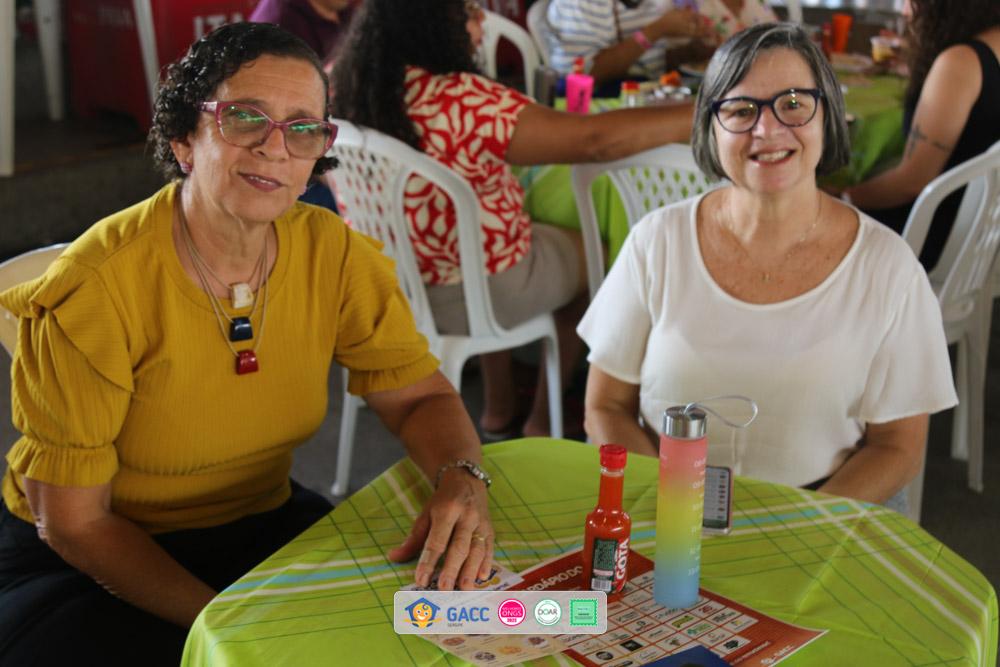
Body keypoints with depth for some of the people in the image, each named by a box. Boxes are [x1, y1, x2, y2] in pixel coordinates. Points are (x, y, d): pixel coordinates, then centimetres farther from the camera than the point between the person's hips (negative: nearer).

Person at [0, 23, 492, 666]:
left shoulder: (333, 256, -11)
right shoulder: (94, 292, -23)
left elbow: (421, 396, -1)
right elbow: (73, 521, -17)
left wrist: (461, 481, -24)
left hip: (262, 523, 4)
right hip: (90, 563, -4)